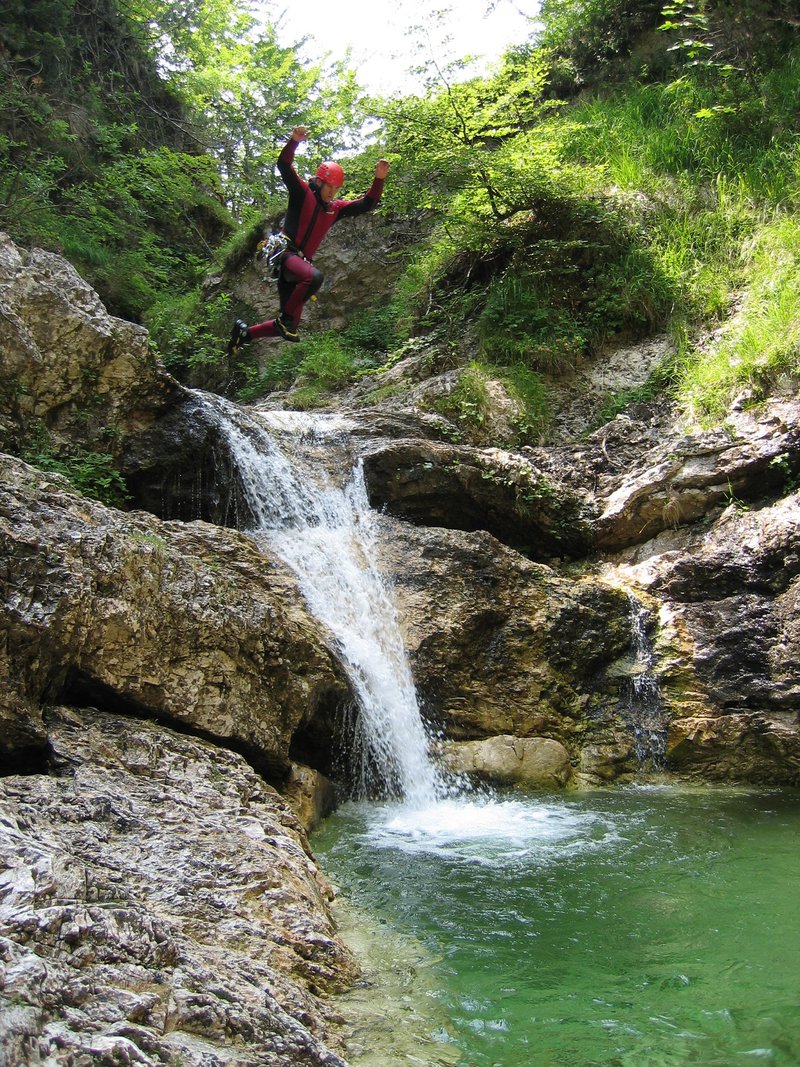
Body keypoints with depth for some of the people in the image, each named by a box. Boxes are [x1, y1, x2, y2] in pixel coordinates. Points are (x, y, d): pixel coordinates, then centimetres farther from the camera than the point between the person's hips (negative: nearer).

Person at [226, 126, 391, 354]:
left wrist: (379, 179, 2)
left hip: (301, 261, 7)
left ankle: (244, 332, 24)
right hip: (284, 253, -7)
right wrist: (294, 141, -30)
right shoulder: (303, 193, -1)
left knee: (289, 325, 6)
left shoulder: (335, 208, 15)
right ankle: (285, 319, -23)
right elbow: (284, 165, -14)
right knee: (314, 276, -39)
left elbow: (366, 204, 15)